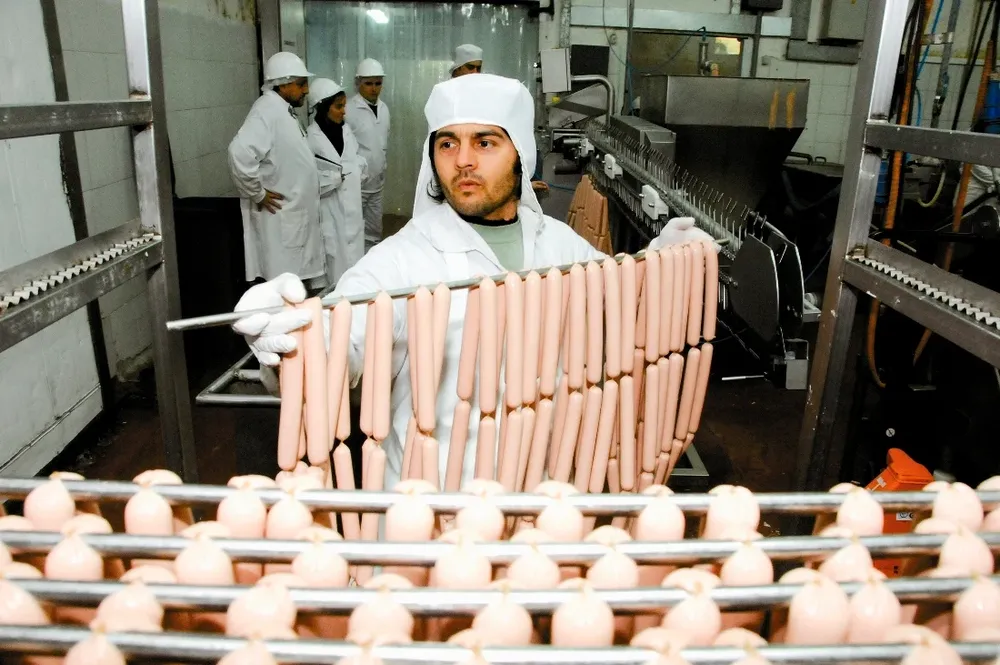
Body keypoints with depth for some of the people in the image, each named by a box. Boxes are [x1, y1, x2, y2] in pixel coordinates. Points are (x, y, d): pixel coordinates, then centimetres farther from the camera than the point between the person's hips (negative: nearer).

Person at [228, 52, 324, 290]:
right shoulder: (268, 110, -16)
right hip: (279, 218, -10)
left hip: (294, 215, 10)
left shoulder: (284, 110, 15)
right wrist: (258, 194, -21)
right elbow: (240, 152, -31)